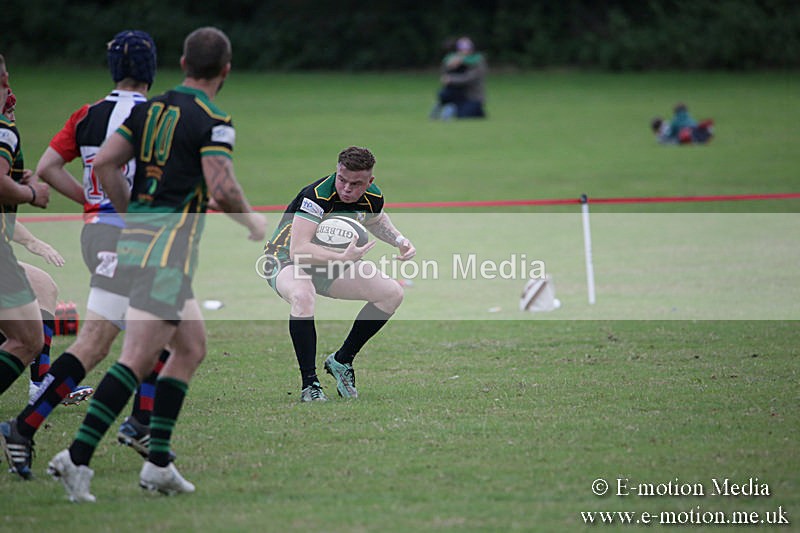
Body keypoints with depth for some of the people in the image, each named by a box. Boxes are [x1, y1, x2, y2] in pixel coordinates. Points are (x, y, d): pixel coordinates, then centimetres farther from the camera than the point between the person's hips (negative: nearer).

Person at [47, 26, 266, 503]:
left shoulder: (150, 109, 13)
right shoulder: (212, 120, -8)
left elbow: (104, 164, 8)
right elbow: (222, 189, -17)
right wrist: (252, 221, 1)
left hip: (135, 235, 8)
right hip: (168, 247, -8)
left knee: (192, 347, 17)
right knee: (138, 359, -13)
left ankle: (158, 462, 12)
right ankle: (78, 456, -22)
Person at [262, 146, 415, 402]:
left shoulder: (373, 196, -10)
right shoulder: (316, 196, -32)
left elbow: (376, 221, 17)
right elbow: (298, 249, -40)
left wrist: (399, 240, -1)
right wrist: (343, 258, -48)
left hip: (333, 261, 7)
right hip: (287, 260, -7)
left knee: (393, 293, -3)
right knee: (302, 295, -41)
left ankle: (341, 361, 9)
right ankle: (309, 384, -29)